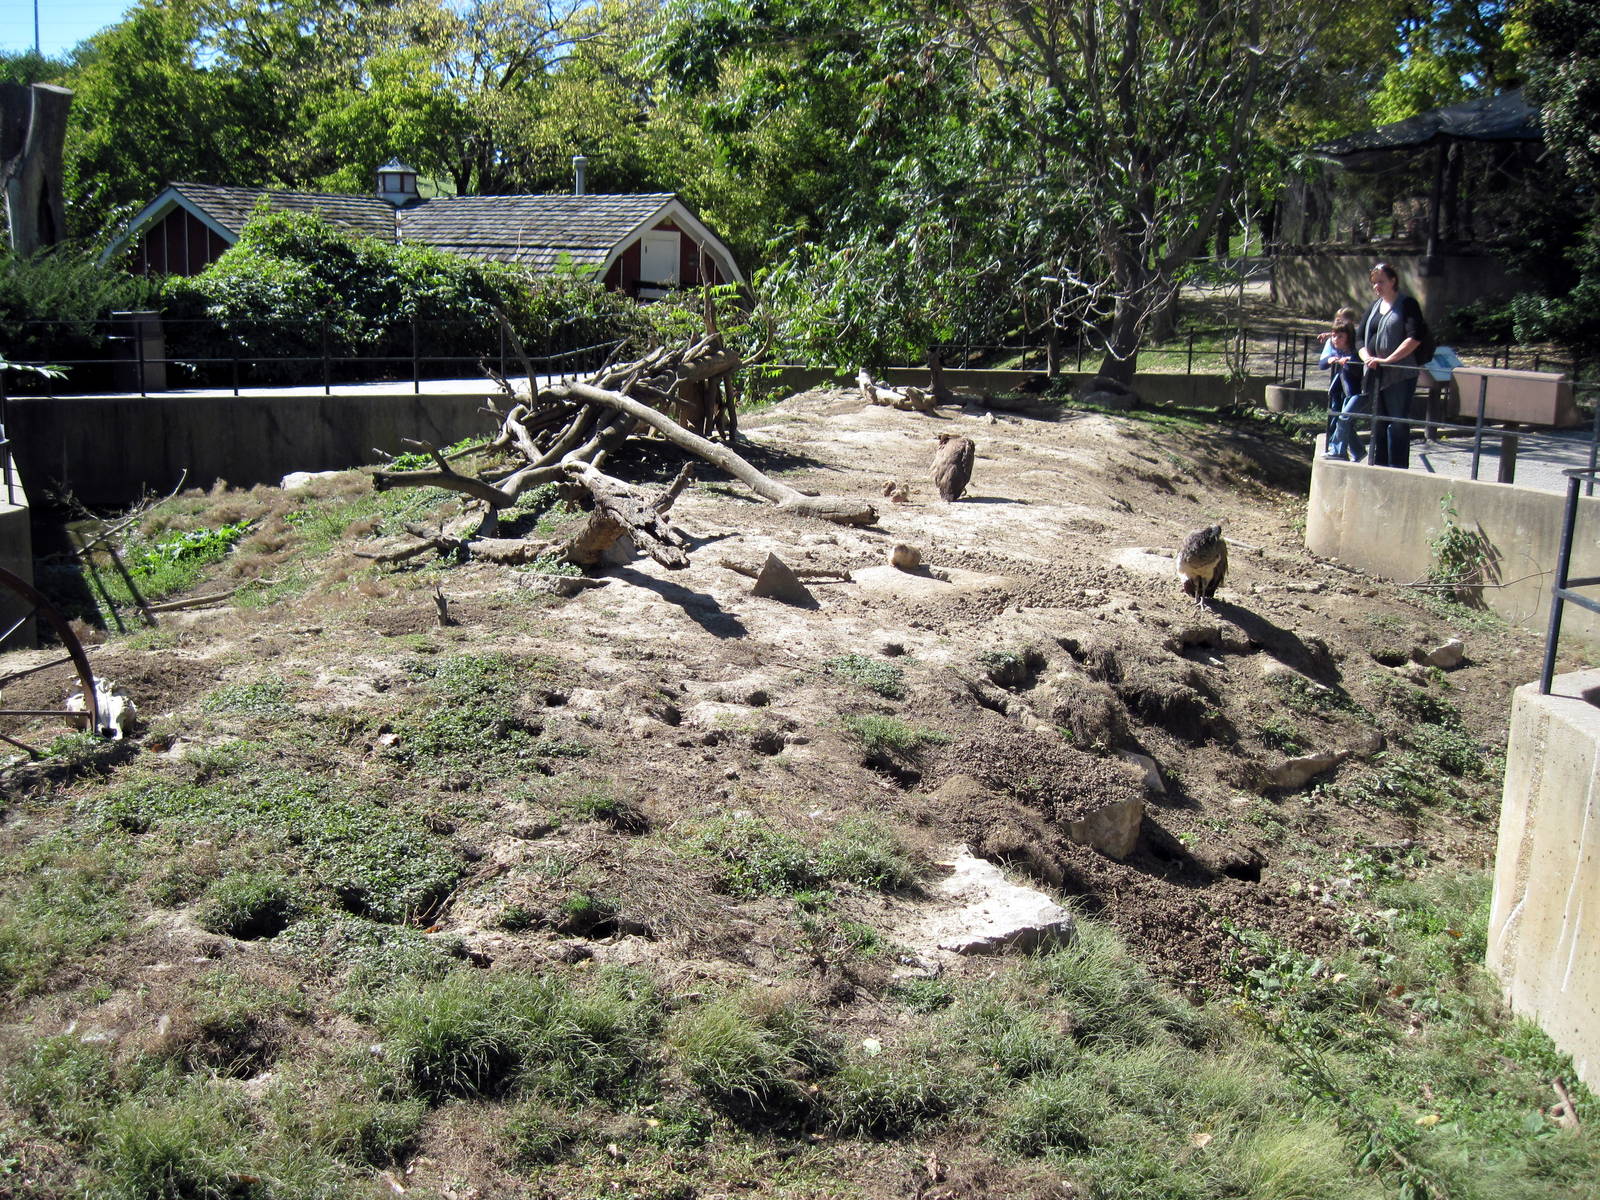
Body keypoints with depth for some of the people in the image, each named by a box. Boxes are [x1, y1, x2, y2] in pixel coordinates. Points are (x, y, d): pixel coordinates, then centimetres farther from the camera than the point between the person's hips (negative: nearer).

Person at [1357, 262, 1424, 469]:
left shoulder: (1407, 304, -4)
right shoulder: (1374, 306, 18)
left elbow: (1414, 338, -15)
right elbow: (1361, 337, 16)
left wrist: (1388, 359, -20)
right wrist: (1367, 357, -5)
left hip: (1400, 375, -7)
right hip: (1376, 375, 7)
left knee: (1398, 424, -8)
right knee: (1378, 423, 12)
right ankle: (1378, 468, 19)